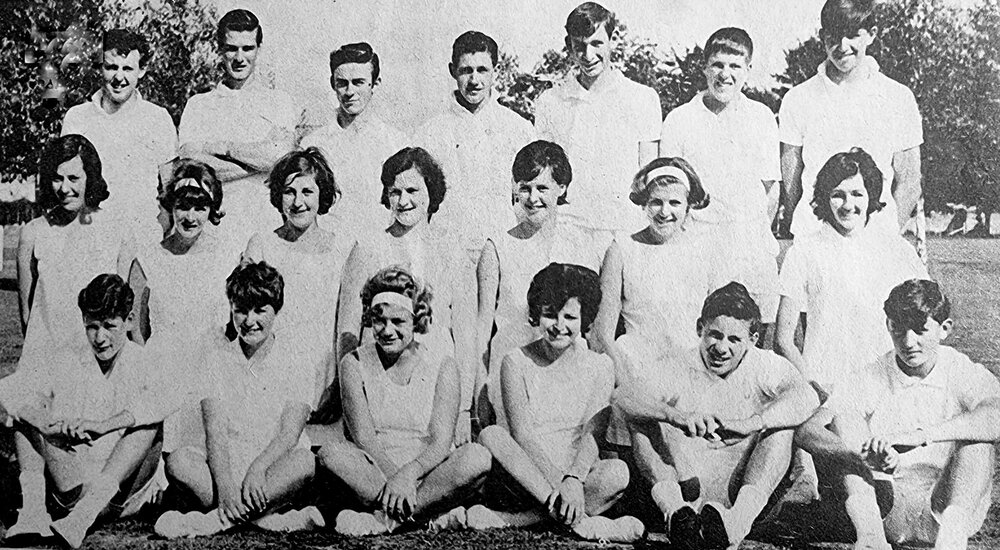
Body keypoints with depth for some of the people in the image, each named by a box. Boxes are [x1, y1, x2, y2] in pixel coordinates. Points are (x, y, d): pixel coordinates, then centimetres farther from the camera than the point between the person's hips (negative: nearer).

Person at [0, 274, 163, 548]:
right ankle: (33, 506, -26)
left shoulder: (145, 365, 2)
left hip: (126, 491, -2)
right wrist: (51, 425, -24)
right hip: (72, 487, 2)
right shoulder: (65, 362, 7)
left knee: (150, 422, -27)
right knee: (23, 409, -8)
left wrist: (104, 425, -25)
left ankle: (80, 519, -36)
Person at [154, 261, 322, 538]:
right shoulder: (217, 354, 2)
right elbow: (215, 428, -8)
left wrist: (257, 469, -29)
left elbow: (289, 434, -10)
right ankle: (270, 520, -33)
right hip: (226, 463, 2)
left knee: (305, 462, -33)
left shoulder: (295, 361, -1)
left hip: (275, 466, -1)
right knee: (178, 461, -27)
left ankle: (218, 519, -32)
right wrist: (223, 484, -25)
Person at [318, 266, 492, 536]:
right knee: (331, 453, -28)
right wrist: (393, 477, -24)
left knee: (477, 456, -28)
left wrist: (407, 476, -28)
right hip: (375, 474, 1)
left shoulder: (442, 367, 1)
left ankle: (386, 518, -26)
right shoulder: (355, 364, 4)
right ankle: (434, 513, -29)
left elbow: (440, 445, -9)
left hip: (430, 476, 0)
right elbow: (364, 438, -7)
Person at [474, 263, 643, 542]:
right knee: (491, 436, -28)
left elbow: (592, 433, -7)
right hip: (525, 476, -1)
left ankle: (508, 519, -27)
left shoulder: (599, 366, 5)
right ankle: (579, 521, -34)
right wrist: (559, 481, -25)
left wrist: (574, 479, -27)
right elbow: (522, 433, -11)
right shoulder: (516, 362, 1)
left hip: (580, 475, 1)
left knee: (618, 472, -29)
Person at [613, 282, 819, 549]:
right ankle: (678, 512, -38)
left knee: (781, 428, -20)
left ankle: (738, 520, -41)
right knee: (643, 419, -16)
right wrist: (675, 415, -37)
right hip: (687, 481, 0)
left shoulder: (765, 365, 4)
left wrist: (748, 424, -36)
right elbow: (622, 396, -16)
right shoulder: (679, 370, 3)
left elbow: (806, 397, -18)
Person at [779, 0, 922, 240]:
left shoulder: (899, 98, 5)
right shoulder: (798, 99, 5)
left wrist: (888, 238, -4)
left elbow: (908, 183, 6)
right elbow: (790, 183, 6)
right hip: (811, 237, 0)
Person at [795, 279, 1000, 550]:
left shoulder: (965, 373, 0)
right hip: (890, 513, 1)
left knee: (977, 433, -20)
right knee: (843, 418, -16)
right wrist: (863, 454, -35)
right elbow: (806, 431, -15)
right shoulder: (869, 378, -1)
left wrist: (919, 435, -35)